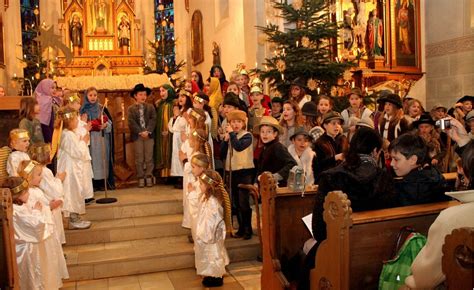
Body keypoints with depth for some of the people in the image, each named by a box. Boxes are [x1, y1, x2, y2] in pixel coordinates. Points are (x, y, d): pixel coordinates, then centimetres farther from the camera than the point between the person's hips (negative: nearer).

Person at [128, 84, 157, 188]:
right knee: (139, 158, 2)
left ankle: (149, 177, 9)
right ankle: (141, 178, 8)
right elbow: (131, 122, -4)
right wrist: (140, 132, -13)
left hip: (149, 135, 1)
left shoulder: (150, 107, 10)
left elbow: (153, 120, -1)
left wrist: (148, 131, -13)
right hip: (137, 136, -1)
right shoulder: (131, 109, 6)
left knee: (149, 157, 2)